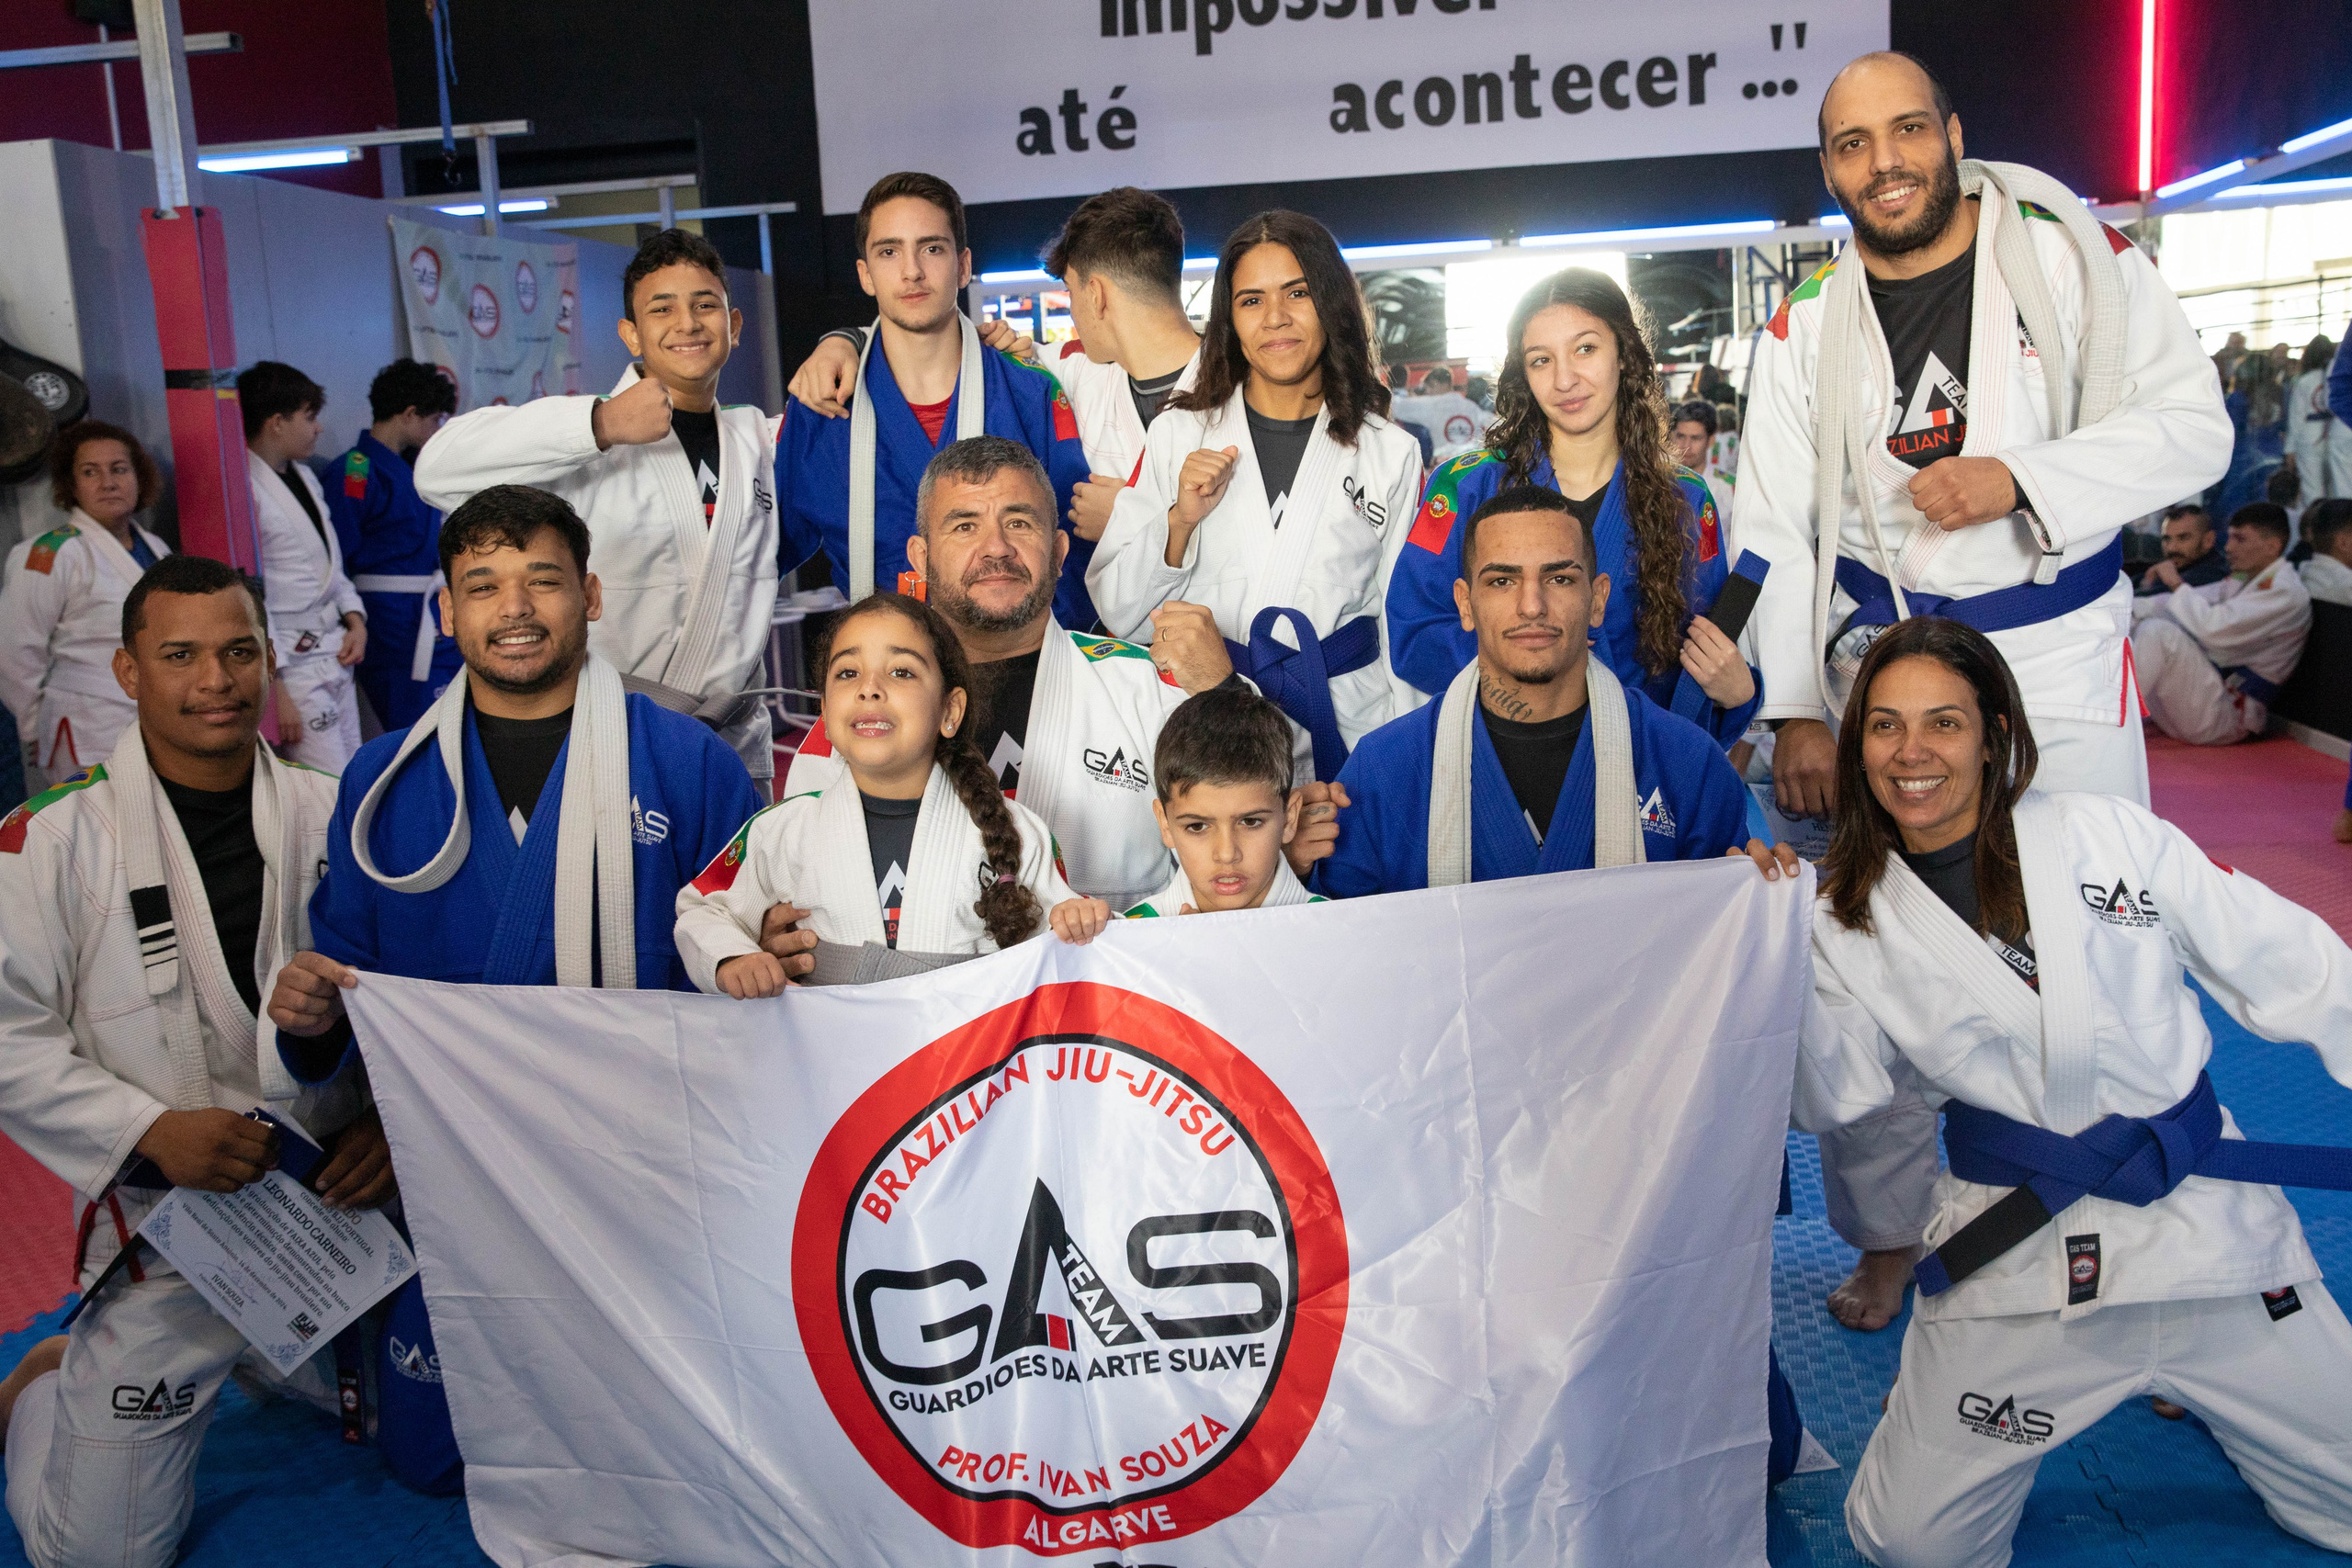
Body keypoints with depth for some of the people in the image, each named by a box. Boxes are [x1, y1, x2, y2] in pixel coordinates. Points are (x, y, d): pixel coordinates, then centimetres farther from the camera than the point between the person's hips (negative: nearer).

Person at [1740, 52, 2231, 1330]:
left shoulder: (2073, 257, -1)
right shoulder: (1806, 329, 3)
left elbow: (2192, 423, -3)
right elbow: (1771, 532, -1)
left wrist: (2020, 478, -19)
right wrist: (1796, 712, -9)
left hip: (2060, 661, -1)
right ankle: (1887, 1230, 23)